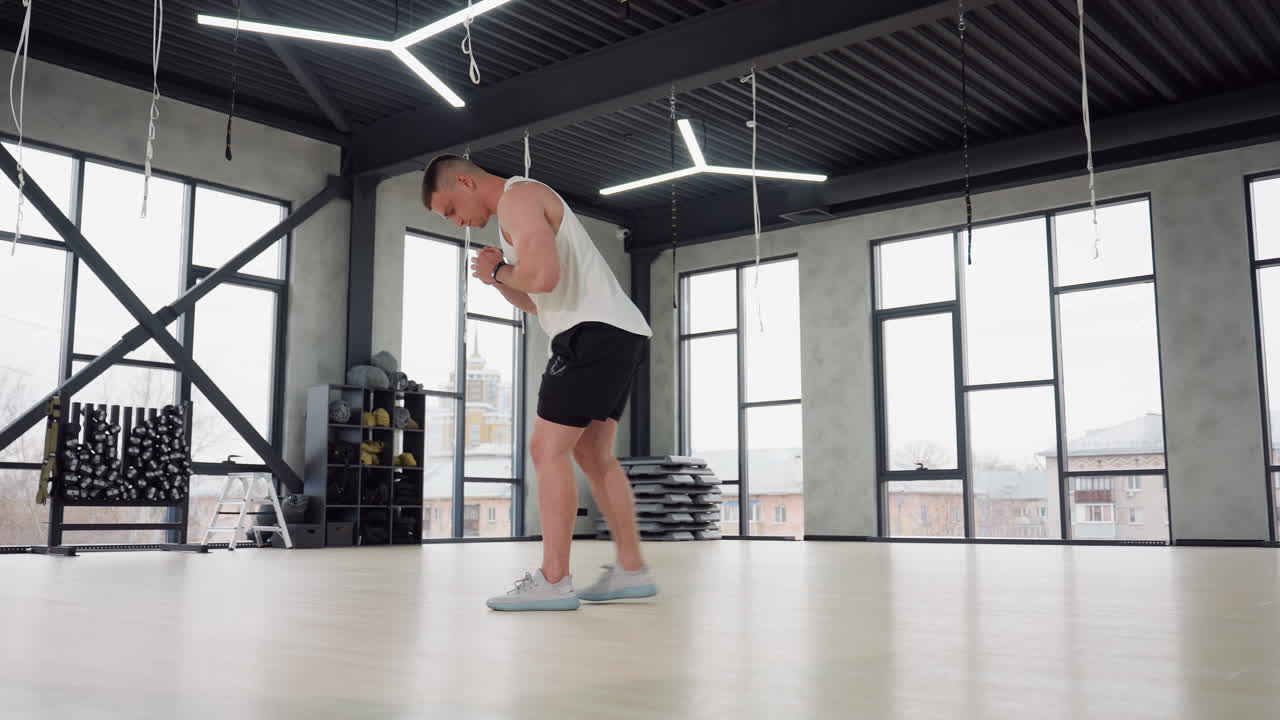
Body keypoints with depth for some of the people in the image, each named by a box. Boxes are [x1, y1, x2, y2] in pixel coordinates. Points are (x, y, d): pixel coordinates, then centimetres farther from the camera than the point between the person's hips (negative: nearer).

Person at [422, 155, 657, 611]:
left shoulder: (517, 196, -7)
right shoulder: (523, 204, 25)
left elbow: (543, 277, -24)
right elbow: (540, 303, 25)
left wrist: (497, 271, -5)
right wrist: (500, 279, 8)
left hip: (595, 333, -11)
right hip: (619, 333, 11)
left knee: (549, 449, -9)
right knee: (592, 454, 13)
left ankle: (553, 581, -8)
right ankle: (632, 571, 15)